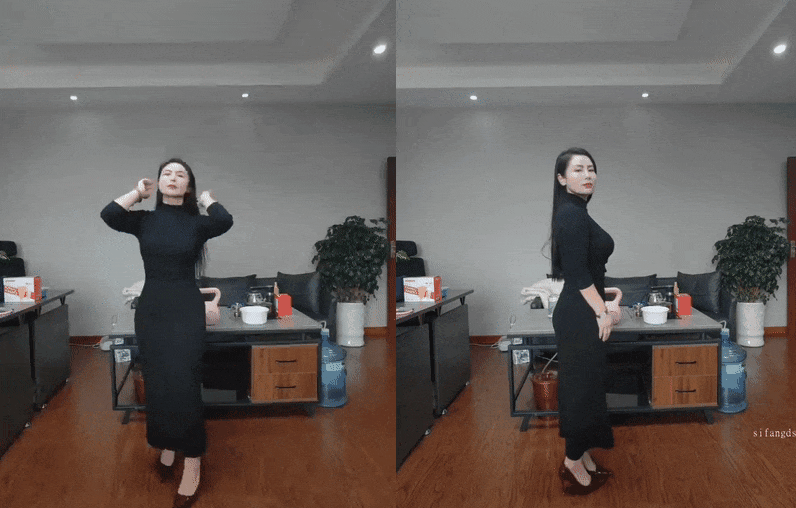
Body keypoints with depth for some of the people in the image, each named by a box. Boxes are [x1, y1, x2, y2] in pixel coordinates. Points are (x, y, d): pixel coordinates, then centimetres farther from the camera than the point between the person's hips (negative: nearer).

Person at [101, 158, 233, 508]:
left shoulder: (197, 223, 0)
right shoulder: (144, 220, 5)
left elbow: (225, 221, -22)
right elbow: (109, 214, -15)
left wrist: (206, 197, -3)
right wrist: (138, 192, -1)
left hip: (186, 309, -3)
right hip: (150, 308, 3)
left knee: (183, 383, -8)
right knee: (156, 382, 10)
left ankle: (192, 463, 1)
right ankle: (165, 448, 30)